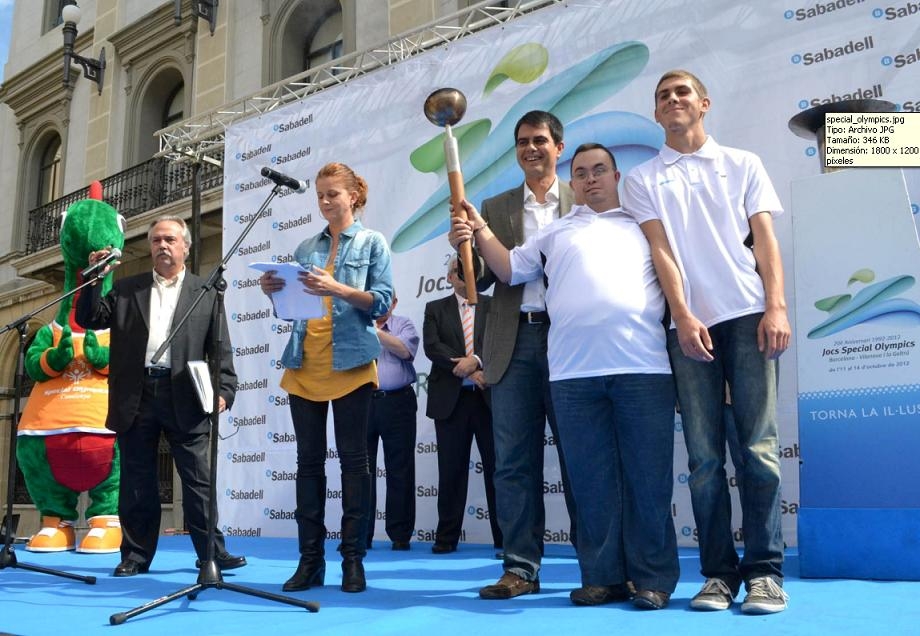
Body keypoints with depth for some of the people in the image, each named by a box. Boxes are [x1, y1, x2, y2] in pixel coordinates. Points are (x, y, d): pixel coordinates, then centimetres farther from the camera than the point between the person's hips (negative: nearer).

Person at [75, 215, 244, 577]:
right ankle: (136, 554, 18)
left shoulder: (206, 292, 9)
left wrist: (224, 391, -9)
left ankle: (212, 552, 8)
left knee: (198, 479, 1)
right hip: (136, 397, 2)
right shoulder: (126, 289, 15)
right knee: (136, 481, 8)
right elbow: (89, 320, 8)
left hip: (184, 397, -2)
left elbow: (220, 350, 4)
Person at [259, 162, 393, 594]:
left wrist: (337, 289, -19)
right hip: (304, 365, 4)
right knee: (308, 460, 4)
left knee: (353, 458, -1)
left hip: (350, 365, -4)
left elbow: (382, 301, -6)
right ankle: (310, 558, 8)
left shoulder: (372, 242, 6)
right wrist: (275, 292, -5)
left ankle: (353, 558, 4)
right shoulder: (305, 249, 17)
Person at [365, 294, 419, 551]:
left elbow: (406, 350, -7)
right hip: (362, 402, 1)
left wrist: (375, 330, -10)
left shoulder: (403, 324, 10)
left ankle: (400, 535, 7)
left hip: (397, 402, -1)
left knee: (399, 471, 1)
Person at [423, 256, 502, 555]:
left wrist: (476, 360, -18)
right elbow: (432, 347, -2)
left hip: (489, 396, 0)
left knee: (496, 467, 0)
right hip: (450, 398, 1)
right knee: (451, 470, 4)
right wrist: (467, 370, -12)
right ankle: (447, 537, 11)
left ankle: (505, 537, 6)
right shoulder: (435, 309, 12)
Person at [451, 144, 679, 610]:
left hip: (644, 366, -1)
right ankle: (603, 576, 13)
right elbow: (511, 269, 17)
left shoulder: (646, 225, 19)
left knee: (648, 476, 0)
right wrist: (481, 232, 5)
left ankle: (652, 578, 8)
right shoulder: (555, 231, 22)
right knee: (591, 479, 4)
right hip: (574, 373, 1)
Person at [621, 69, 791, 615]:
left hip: (748, 317, 0)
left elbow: (765, 240, 7)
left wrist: (776, 308, -6)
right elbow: (660, 250, 2)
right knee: (704, 455, 0)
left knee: (759, 447, -5)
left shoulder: (743, 164, 15)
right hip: (689, 324, 0)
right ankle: (719, 572, 8)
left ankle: (765, 571, 2)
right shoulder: (643, 180, 13)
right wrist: (683, 317, -10)